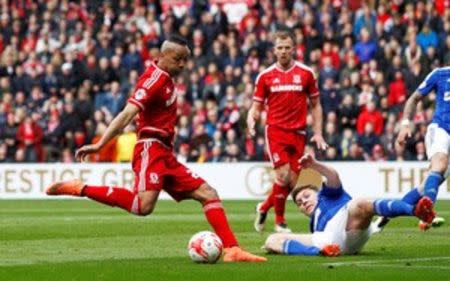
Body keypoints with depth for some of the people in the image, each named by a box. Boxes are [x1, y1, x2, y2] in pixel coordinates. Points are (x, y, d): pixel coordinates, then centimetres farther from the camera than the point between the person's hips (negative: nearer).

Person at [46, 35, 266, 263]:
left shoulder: (165, 80, 18)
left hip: (165, 156, 10)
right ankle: (80, 189, -21)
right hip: (151, 149, -10)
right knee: (143, 206, -30)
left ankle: (232, 250, 1)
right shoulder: (155, 78, -10)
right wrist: (99, 145, -28)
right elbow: (128, 114, -21)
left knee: (208, 194, 5)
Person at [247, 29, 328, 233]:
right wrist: (251, 119, -14)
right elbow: (257, 106, 9)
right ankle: (279, 220, 0)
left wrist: (318, 133, 4)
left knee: (293, 182, -2)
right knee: (283, 175, -16)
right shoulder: (265, 76, 4)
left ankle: (264, 207, 24)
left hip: (298, 133, 2)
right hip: (275, 130, -2)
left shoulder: (306, 73, 5)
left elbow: (315, 105, 12)